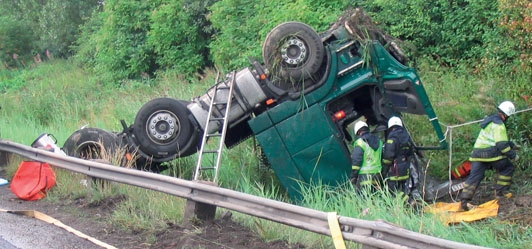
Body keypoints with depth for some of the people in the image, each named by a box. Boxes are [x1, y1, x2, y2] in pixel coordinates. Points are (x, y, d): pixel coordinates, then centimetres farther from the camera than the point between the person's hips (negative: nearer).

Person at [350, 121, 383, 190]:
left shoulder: (360, 142, -7)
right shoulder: (379, 141, 16)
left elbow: (356, 161, -10)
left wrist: (353, 177, -5)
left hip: (364, 175, -7)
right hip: (377, 175, 7)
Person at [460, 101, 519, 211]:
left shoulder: (490, 120, 22)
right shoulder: (499, 124, -9)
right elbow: (502, 145, -14)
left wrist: (511, 145, 32)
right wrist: (513, 155, -5)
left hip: (477, 153, 8)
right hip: (491, 153, -8)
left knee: (475, 176, 2)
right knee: (507, 168, 13)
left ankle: (464, 200, -7)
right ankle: (501, 191, 13)